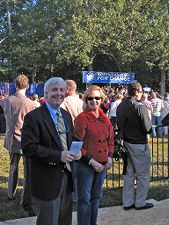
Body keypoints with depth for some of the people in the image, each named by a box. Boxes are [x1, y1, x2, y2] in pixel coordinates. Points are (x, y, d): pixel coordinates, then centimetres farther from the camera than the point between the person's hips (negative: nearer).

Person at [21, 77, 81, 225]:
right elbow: (28, 148, -21)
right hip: (48, 178, -7)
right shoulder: (34, 117, -14)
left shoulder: (66, 115, 10)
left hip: (67, 175, 7)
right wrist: (58, 156, -25)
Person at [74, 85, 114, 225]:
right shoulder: (82, 118, -11)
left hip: (102, 164, 6)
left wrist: (110, 158, -1)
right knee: (85, 199, 2)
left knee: (96, 197, 17)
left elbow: (110, 141, 14)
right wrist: (91, 161, -16)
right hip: (85, 165, -6)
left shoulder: (105, 119, 8)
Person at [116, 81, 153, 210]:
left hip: (127, 143, 8)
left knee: (129, 174, 16)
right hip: (139, 144, -7)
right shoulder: (139, 106, -20)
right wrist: (149, 115, -2)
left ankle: (127, 202, 23)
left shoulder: (121, 106, 3)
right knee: (144, 175, 8)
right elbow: (147, 128, -18)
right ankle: (140, 203, 17)